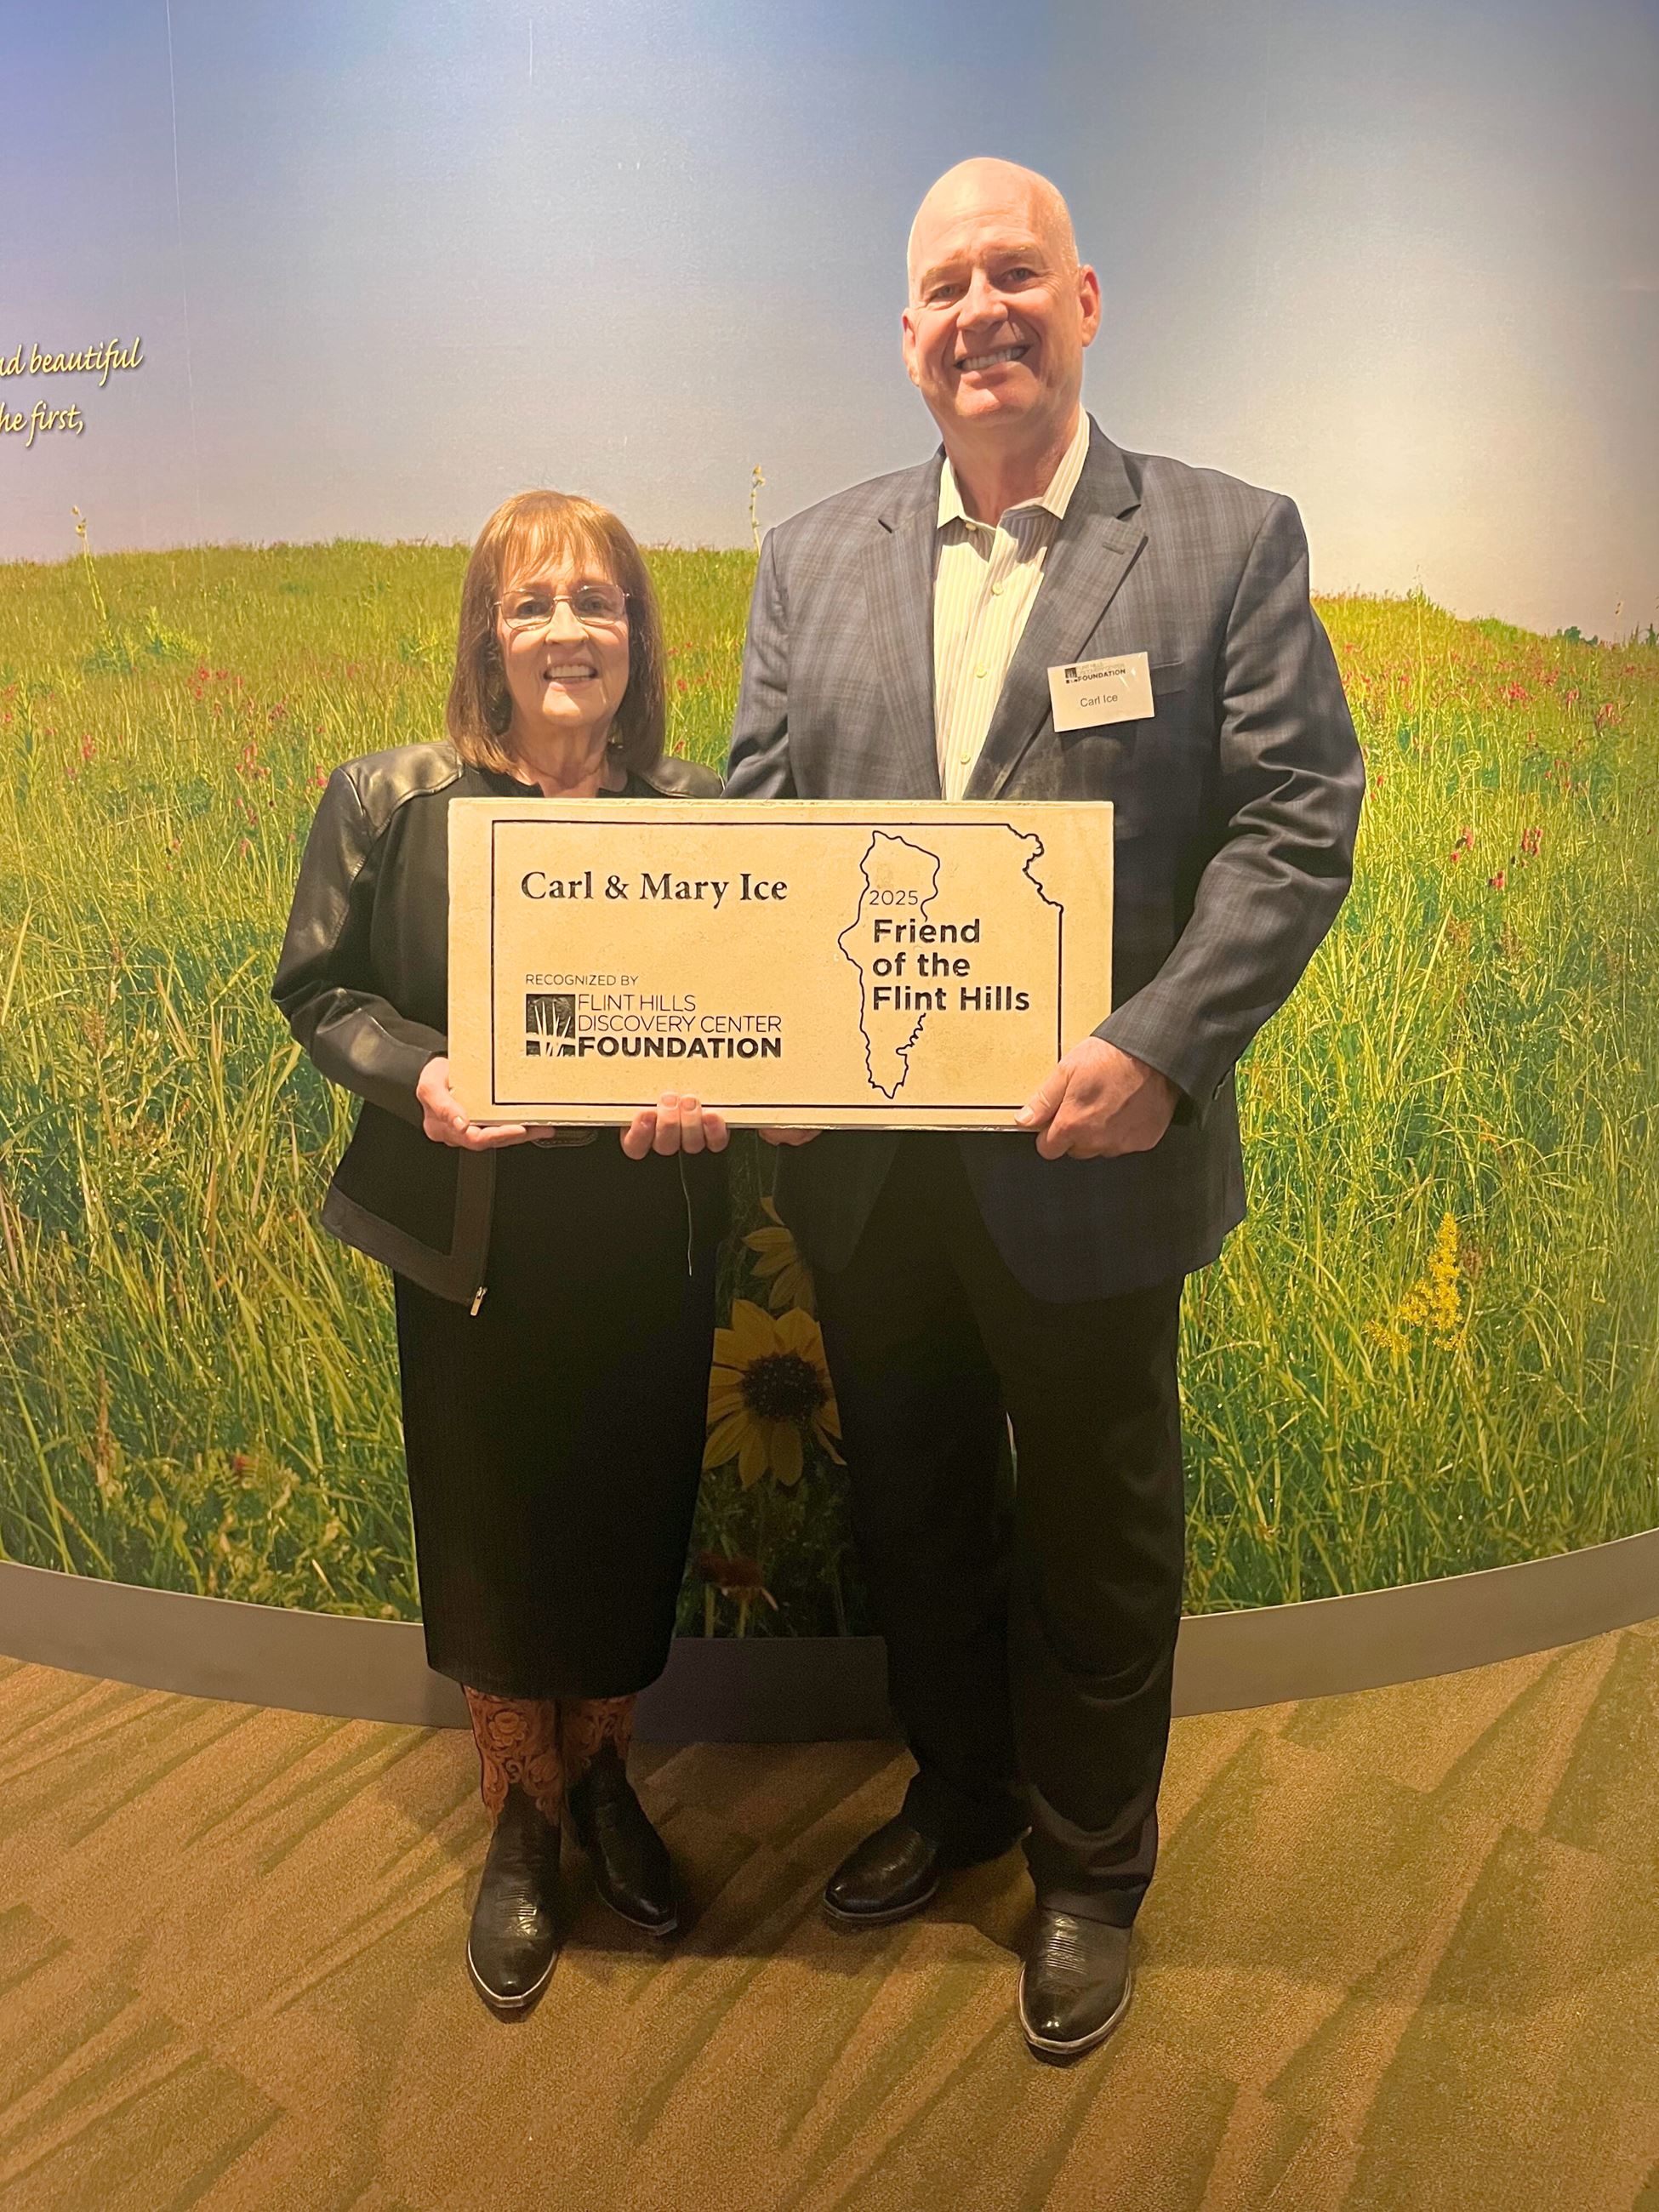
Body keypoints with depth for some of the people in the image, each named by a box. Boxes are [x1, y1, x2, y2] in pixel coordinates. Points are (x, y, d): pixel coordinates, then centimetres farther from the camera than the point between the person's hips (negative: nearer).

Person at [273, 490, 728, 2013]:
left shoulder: (700, 807, 0)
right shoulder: (388, 803, -3)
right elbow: (319, 989, 3)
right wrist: (419, 1077, -17)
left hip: (650, 1245, 1)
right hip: (477, 1246, -1)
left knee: (633, 1521, 14)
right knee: (495, 1531, 13)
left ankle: (602, 1779, 42)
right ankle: (521, 1820, 37)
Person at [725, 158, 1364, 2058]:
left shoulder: (1231, 541, -1)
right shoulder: (812, 559, 9)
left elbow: (1294, 824, -8)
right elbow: (752, 824, 5)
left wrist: (1157, 1048, -21)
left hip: (1087, 1156, -3)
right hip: (860, 1161, 4)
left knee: (1097, 1540, 15)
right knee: (913, 1510, 21)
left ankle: (1089, 1868, 40)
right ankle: (956, 1787, 48)